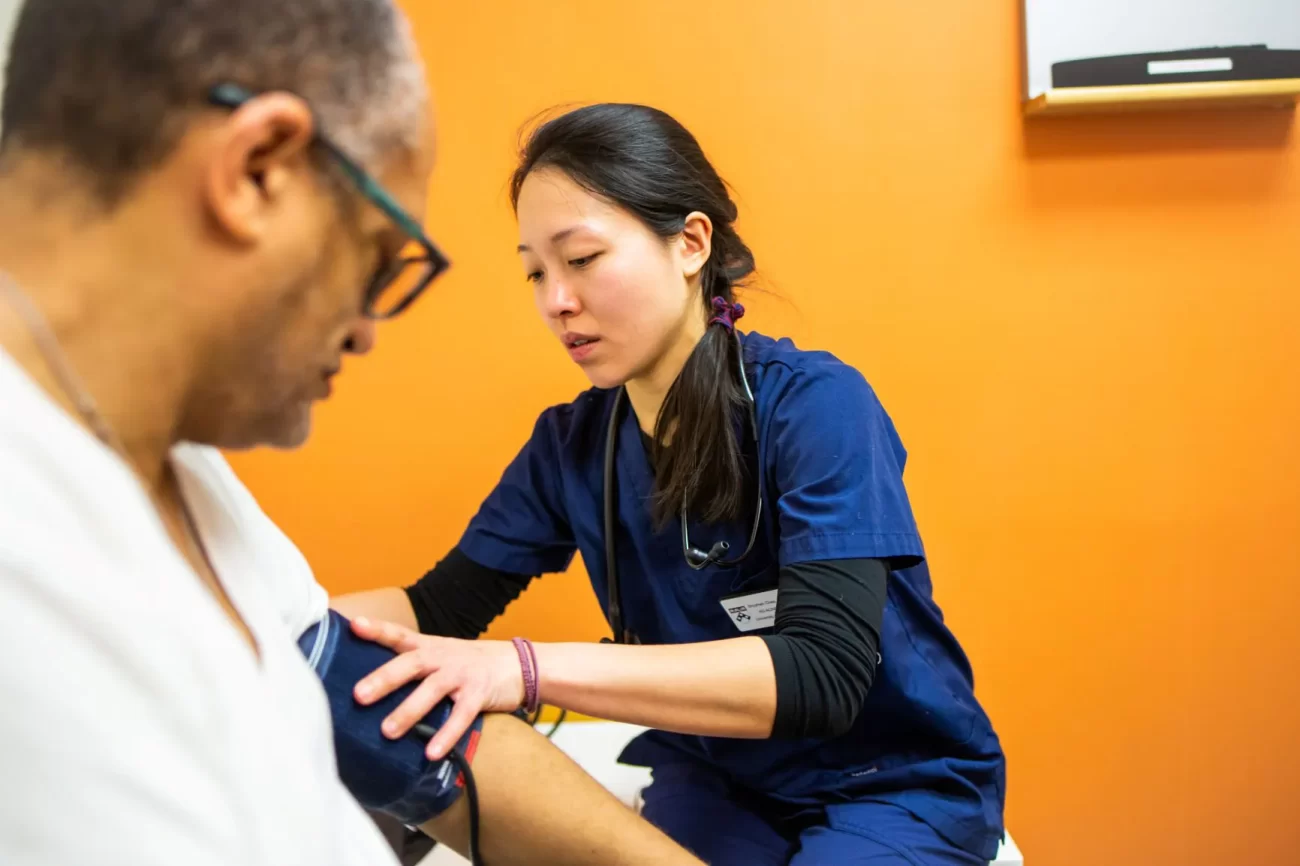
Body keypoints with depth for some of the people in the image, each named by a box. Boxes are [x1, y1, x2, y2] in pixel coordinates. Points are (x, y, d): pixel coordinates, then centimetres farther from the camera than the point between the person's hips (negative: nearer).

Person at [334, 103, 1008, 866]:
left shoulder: (815, 404, -22)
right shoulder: (571, 443, -4)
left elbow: (823, 673, -32)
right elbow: (441, 608, 0)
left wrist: (531, 668, -42)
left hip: (900, 785, -4)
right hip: (718, 785, 5)